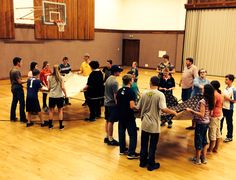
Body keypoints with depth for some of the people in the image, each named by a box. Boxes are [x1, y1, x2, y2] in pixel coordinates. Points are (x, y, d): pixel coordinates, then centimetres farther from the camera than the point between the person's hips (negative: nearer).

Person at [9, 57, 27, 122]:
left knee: (14, 102, 15)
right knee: (22, 103, -4)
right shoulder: (16, 71, -19)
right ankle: (22, 118, 0)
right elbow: (19, 81, -20)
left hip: (13, 87, 10)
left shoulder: (11, 70, 10)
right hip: (18, 88, -10)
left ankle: (12, 117, 22)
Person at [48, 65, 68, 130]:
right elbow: (63, 87, -11)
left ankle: (50, 125, 21)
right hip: (59, 96, -1)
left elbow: (49, 88, 2)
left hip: (52, 96, 2)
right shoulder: (61, 77, -7)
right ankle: (61, 126, 12)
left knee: (51, 110, 14)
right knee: (60, 110, 10)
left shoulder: (50, 77, -1)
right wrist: (65, 94, 2)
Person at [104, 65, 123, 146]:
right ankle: (110, 139, 9)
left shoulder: (108, 79, 8)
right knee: (111, 122, 0)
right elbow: (115, 95, -19)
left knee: (107, 121, 16)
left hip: (107, 103, 9)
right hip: (112, 104, -9)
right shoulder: (114, 82, -19)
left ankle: (107, 137, 27)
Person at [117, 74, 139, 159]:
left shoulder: (119, 91, 3)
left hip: (120, 115, 7)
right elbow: (132, 106, -23)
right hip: (129, 116, -7)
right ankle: (131, 153, 4)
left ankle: (122, 149, 29)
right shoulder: (131, 92, -18)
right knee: (133, 134, 2)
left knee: (121, 132, 16)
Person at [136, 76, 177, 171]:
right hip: (154, 125, -3)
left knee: (144, 144, 17)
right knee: (152, 145, 9)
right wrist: (174, 112, -6)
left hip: (145, 123, 3)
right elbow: (163, 109, -23)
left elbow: (139, 108, 3)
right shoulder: (160, 94, -15)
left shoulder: (144, 93, -3)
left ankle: (143, 162, 29)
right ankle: (151, 165, 19)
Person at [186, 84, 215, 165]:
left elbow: (201, 115, -25)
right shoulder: (210, 101, 1)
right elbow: (209, 113, 9)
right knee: (204, 139, 19)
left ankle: (197, 159, 18)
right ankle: (204, 158, 29)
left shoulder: (202, 101, -24)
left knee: (198, 140, 5)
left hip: (201, 123, -8)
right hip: (206, 122, 8)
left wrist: (191, 110, -23)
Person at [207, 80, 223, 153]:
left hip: (214, 116, -10)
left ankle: (210, 149, 13)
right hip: (219, 114, 10)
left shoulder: (214, 95, -22)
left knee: (212, 133, 2)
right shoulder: (219, 94, 8)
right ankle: (216, 148, 26)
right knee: (218, 132, 15)